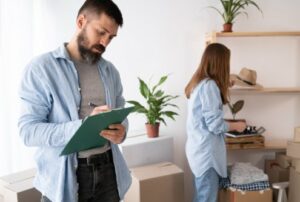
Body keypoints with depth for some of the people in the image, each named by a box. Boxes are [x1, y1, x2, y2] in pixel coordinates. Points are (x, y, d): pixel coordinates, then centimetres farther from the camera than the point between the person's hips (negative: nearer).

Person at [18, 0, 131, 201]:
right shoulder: (41, 68, -8)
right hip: (64, 176, -4)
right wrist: (83, 126, -26)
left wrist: (121, 131, -12)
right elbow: (29, 130, -14)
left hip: (108, 170, 5)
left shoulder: (110, 70, 7)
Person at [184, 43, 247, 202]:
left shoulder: (198, 82, 11)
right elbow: (215, 125, -19)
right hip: (206, 151, -9)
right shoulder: (209, 85, -18)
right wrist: (236, 126, -3)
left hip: (199, 148, 9)